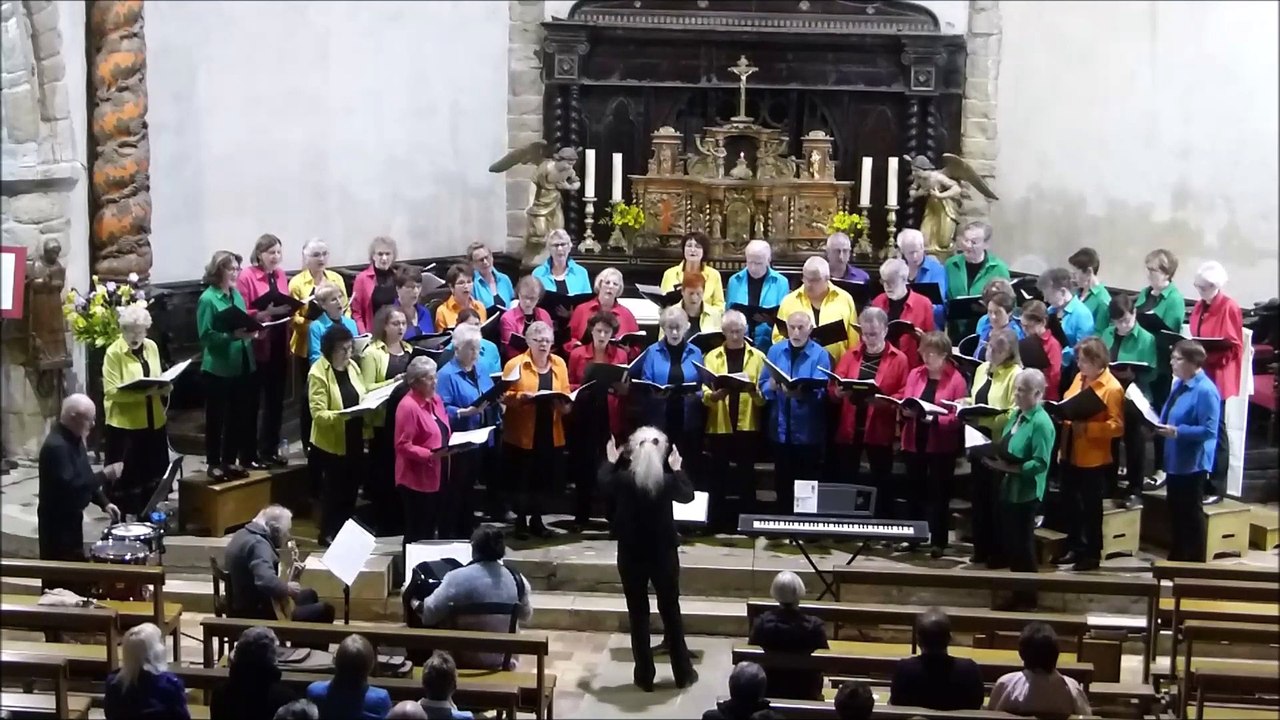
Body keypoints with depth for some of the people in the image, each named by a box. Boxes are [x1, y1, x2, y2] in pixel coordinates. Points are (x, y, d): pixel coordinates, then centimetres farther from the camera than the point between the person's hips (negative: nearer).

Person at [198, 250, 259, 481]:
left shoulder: (237, 295, 8)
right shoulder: (208, 299, -13)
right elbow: (206, 336, -17)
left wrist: (250, 332, -2)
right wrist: (233, 335, -25)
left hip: (241, 365, 7)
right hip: (218, 368, -7)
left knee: (237, 415, 13)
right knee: (216, 418, 3)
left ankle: (230, 460, 24)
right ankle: (214, 464, 11)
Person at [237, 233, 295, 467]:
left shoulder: (280, 274, 10)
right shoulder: (247, 276, -10)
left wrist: (288, 309, -1)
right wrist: (266, 313, -26)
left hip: (279, 344, 7)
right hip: (258, 345, -7)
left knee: (276, 399, 12)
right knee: (254, 400, 0)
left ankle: (271, 449, 21)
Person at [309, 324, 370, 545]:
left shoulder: (352, 367, 6)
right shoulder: (318, 374, -16)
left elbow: (361, 397, 17)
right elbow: (318, 414, -21)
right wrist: (345, 414, -33)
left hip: (354, 441, 7)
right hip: (331, 444, -7)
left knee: (351, 489, 14)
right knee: (333, 491, 2)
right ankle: (328, 535, 16)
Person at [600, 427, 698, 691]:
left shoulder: (623, 479, -14)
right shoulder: (668, 481, -14)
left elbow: (603, 486, 10)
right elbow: (688, 495, 7)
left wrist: (610, 462, 24)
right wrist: (678, 469, 18)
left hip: (631, 554, 0)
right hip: (663, 553, 0)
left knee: (638, 614, 9)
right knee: (671, 611, 14)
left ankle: (645, 676, 11)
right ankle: (683, 672, 21)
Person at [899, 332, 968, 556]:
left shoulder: (956, 379, -8)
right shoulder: (914, 374, 7)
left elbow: (959, 415, -12)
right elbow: (903, 403, 9)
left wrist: (935, 419, -25)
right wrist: (905, 410, -14)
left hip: (941, 445, -4)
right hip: (914, 442, 5)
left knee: (939, 493, 3)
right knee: (914, 490, 11)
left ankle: (938, 541, 9)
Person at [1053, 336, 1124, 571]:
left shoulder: (1112, 388, -16)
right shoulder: (1079, 378, 8)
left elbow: (1117, 426, -21)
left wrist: (1087, 427, -28)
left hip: (1093, 458, -8)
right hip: (1070, 453, 8)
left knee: (1091, 506, 4)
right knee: (1072, 503, 16)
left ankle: (1093, 553, 15)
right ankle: (1076, 548, 28)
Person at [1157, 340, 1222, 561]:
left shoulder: (1205, 391, -21)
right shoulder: (1179, 384, 7)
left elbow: (1209, 430, -24)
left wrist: (1177, 432, -26)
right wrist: (1158, 424, -1)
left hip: (1193, 463, -9)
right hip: (1175, 459, 9)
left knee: (1191, 512, 3)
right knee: (1175, 511, 17)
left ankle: (1195, 562, 14)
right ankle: (1176, 558, 28)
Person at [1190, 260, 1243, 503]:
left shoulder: (1229, 308, -11)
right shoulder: (1199, 307, 12)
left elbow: (1234, 347, -13)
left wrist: (1207, 351, -22)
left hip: (1217, 377, -7)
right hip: (1198, 374, 7)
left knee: (1215, 429, -3)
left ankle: (1216, 487, 2)